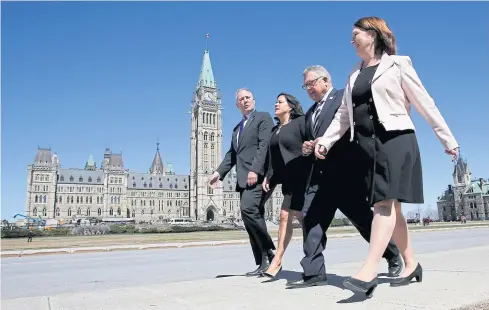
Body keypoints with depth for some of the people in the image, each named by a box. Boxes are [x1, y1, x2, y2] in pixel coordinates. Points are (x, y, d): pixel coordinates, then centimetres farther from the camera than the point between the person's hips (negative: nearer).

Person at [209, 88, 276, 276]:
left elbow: (264, 145, -10)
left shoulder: (263, 118, 5)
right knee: (252, 216, 4)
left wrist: (255, 170, -21)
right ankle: (263, 262, 8)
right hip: (243, 179, 8)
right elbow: (231, 154, 24)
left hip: (257, 175, -8)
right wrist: (219, 172, 9)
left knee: (248, 209, -24)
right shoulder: (237, 128, 27)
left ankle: (268, 251, -9)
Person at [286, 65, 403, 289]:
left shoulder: (344, 96, 2)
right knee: (310, 217, -7)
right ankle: (313, 273, -3)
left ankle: (394, 256, 27)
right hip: (320, 175, 7)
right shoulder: (310, 113, 25)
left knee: (363, 218, 2)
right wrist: (307, 149, 5)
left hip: (344, 172, -7)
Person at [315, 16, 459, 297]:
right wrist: (325, 140, 3)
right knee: (389, 207, 6)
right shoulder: (355, 75, 20)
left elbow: (425, 103, 2)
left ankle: (369, 271, -22)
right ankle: (411, 264, 18)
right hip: (367, 145, 6)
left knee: (385, 204, -16)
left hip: (395, 139, -5)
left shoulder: (397, 64, 5)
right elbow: (344, 114, 16)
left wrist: (448, 139, 1)